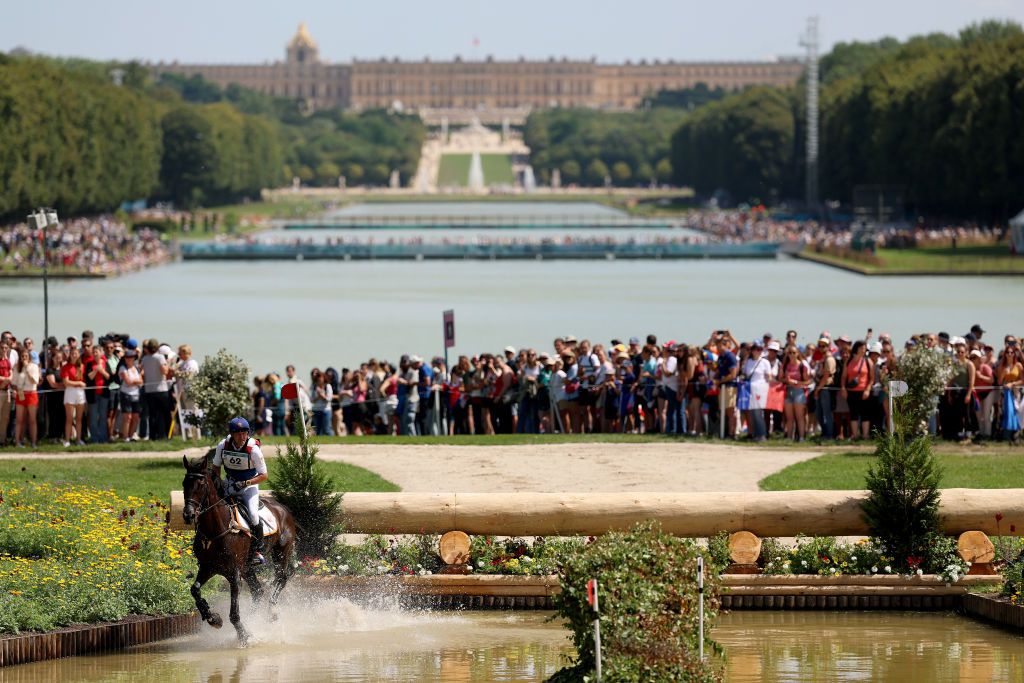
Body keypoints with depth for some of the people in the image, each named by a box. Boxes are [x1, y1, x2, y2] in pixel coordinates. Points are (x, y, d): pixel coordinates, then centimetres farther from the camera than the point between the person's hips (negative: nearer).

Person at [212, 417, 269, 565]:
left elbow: (263, 476, -16)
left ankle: (257, 551, -9)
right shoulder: (223, 446, -12)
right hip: (230, 485, 4)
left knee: (253, 514, -25)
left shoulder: (253, 449, -21)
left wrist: (244, 483, -27)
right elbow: (216, 466, 7)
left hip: (249, 486, -4)